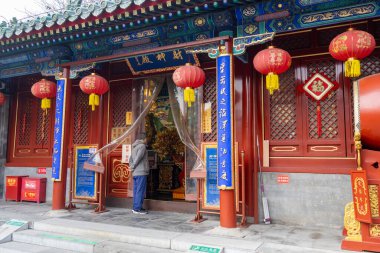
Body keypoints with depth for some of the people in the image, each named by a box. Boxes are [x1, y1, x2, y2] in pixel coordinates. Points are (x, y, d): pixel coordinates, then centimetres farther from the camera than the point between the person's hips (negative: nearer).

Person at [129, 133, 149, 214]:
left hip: (135, 173, 9)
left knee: (136, 191, 11)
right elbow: (138, 158, -17)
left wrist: (132, 167, 4)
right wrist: (133, 167, -5)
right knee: (140, 191, -6)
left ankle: (135, 207, 15)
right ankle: (137, 208, -6)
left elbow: (130, 159, 17)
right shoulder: (142, 146, -8)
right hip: (141, 172, -9)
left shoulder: (134, 147, 21)